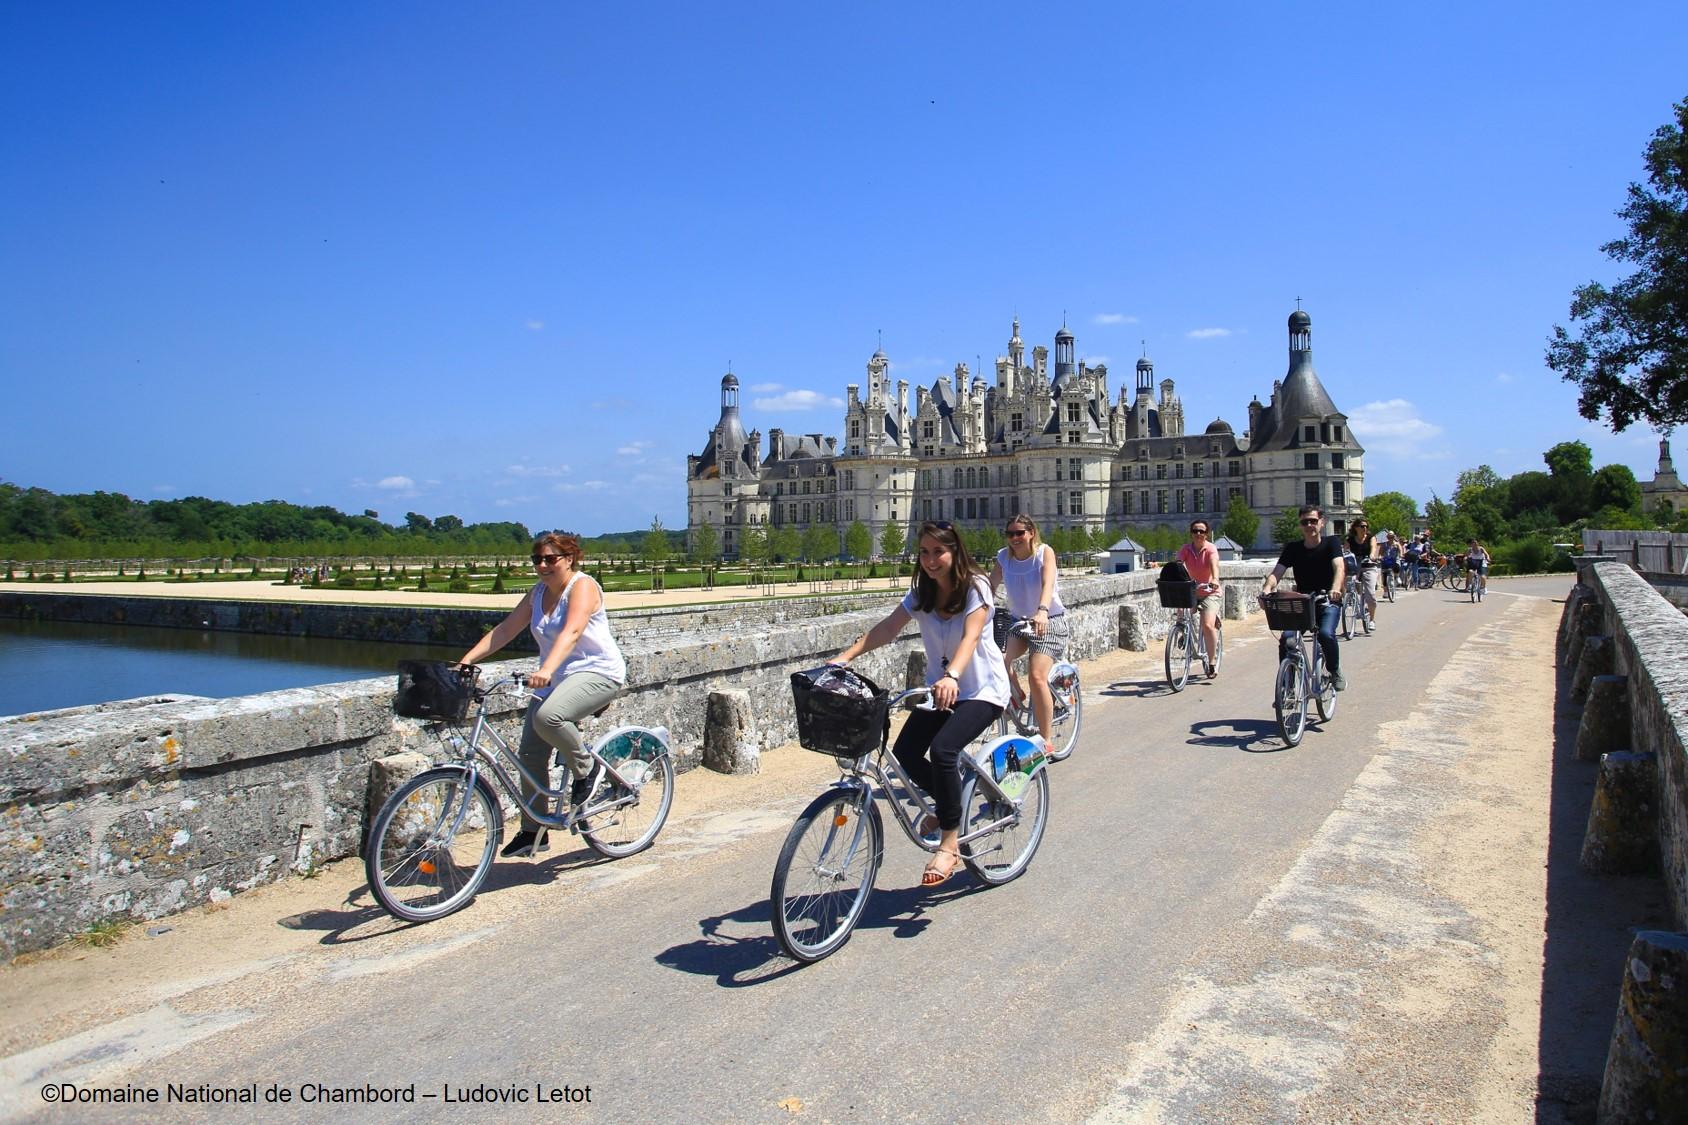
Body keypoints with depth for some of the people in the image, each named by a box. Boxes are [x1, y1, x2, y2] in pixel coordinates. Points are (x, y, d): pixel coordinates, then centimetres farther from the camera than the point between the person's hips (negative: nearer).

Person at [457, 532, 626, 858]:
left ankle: (585, 769, -7)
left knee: (547, 717, -34)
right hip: (554, 678, 8)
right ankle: (533, 832, 14)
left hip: (598, 672, -8)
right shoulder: (538, 593, 11)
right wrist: (466, 661, -5)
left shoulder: (583, 586, -13)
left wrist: (547, 669, -44)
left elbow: (571, 632, -29)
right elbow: (505, 629, 7)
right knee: (529, 754, 0)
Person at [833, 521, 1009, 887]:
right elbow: (887, 628, -7)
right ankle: (950, 803, 18)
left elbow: (970, 637, -31)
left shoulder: (975, 587, -15)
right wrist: (845, 657, -21)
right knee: (905, 753, -11)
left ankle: (949, 843, -15)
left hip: (981, 689, -6)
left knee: (943, 748, -29)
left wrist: (951, 676, -49)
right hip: (941, 687, 6)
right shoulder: (920, 594, 2)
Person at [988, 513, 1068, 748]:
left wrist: (1042, 611, -47)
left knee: (1037, 676, -19)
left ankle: (1045, 739, -5)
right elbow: (991, 587, -8)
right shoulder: (1003, 557, -3)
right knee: (999, 660, -25)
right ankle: (1016, 695, 8)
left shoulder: (1044, 552, -14)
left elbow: (1048, 584, -29)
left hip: (1049, 622, -4)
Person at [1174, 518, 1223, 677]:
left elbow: (1214, 565, -31)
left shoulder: (1211, 549, -13)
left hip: (1209, 592, -4)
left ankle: (1211, 663, -8)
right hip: (1191, 591, 4)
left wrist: (1215, 580, -52)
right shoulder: (1185, 549, -4)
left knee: (1208, 625, -19)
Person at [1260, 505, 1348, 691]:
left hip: (1328, 602, -2)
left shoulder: (1331, 543, -4)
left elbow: (1339, 567, -21)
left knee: (1326, 633, -30)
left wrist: (1335, 589, -43)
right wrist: (1267, 588, -33)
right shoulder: (1293, 548, 2)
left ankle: (1335, 673, -2)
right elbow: (1277, 572, -10)